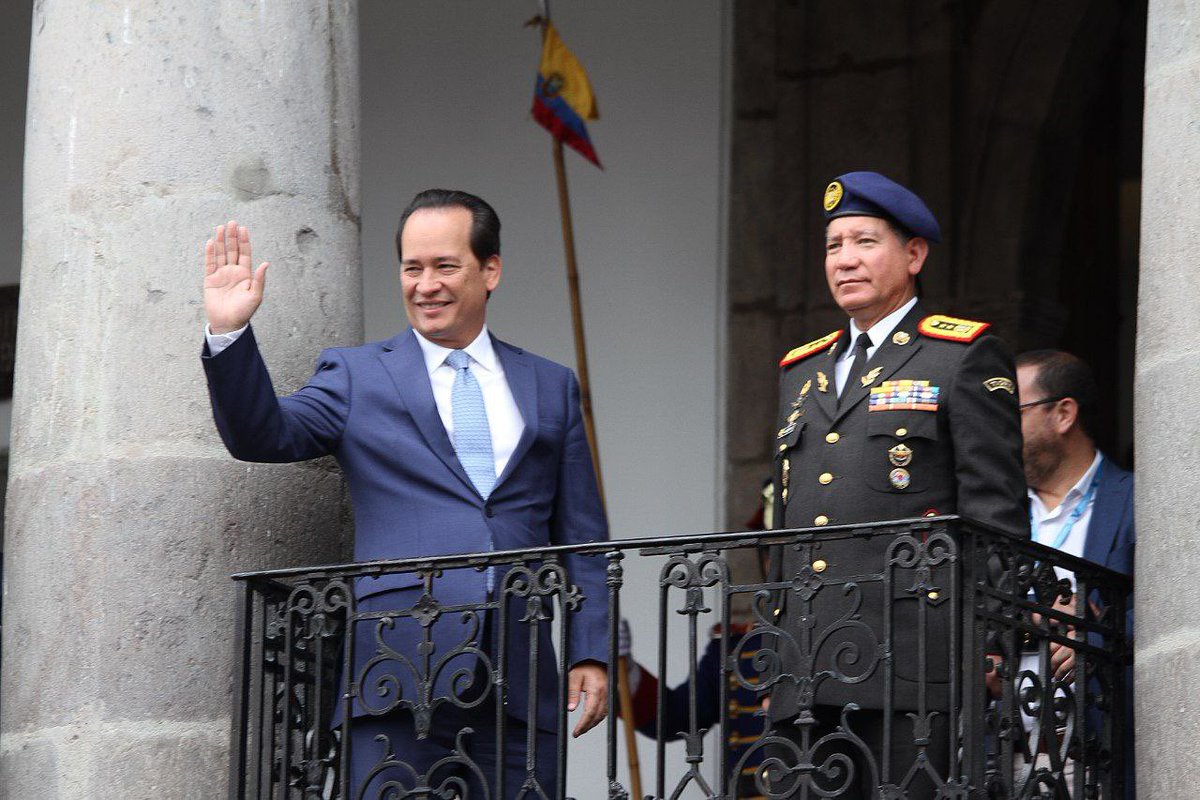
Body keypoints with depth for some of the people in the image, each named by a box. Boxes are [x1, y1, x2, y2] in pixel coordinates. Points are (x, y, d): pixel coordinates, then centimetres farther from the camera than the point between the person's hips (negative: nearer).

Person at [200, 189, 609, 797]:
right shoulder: (357, 376, 12)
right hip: (401, 676, -2)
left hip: (519, 680, 2)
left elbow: (581, 539, 16)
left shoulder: (551, 388, 17)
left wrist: (590, 654, 6)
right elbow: (260, 434, -3)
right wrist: (229, 335, -18)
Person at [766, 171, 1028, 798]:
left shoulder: (965, 359, 5)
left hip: (911, 662, -6)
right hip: (807, 675, 6)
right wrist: (774, 659, 19)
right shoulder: (802, 372, 24)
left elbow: (996, 512, -2)